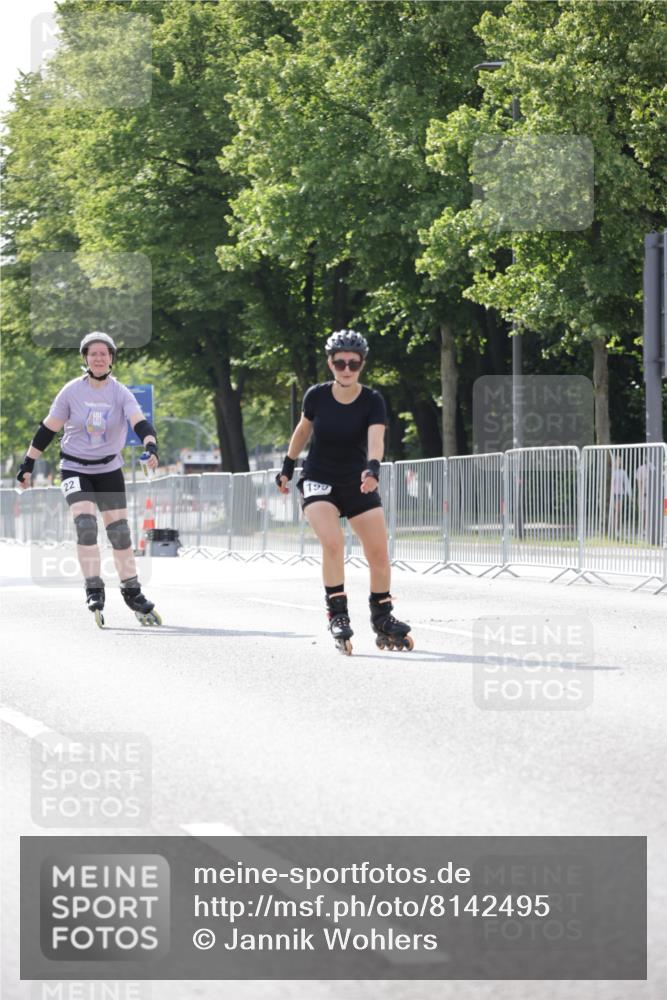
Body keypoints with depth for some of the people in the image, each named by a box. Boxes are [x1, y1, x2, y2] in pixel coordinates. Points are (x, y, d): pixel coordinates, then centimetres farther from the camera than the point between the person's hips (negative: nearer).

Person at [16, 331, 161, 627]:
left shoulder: (120, 393, -8)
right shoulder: (71, 391, -8)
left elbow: (140, 422, -23)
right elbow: (48, 429, 0)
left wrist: (151, 446, -43)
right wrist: (27, 463, 0)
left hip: (109, 469, 1)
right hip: (75, 468, -1)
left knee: (119, 530, 3)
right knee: (85, 523, -21)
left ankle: (132, 592, 19)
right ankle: (94, 591, -17)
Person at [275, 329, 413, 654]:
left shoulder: (372, 401, -13)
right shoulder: (316, 396, -9)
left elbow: (376, 439, -29)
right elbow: (303, 430, 10)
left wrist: (373, 468, -48)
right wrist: (287, 468, 16)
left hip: (358, 484, 1)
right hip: (318, 482, -1)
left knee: (379, 553, -3)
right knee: (333, 543, -25)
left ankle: (382, 620, 16)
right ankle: (337, 615, -15)